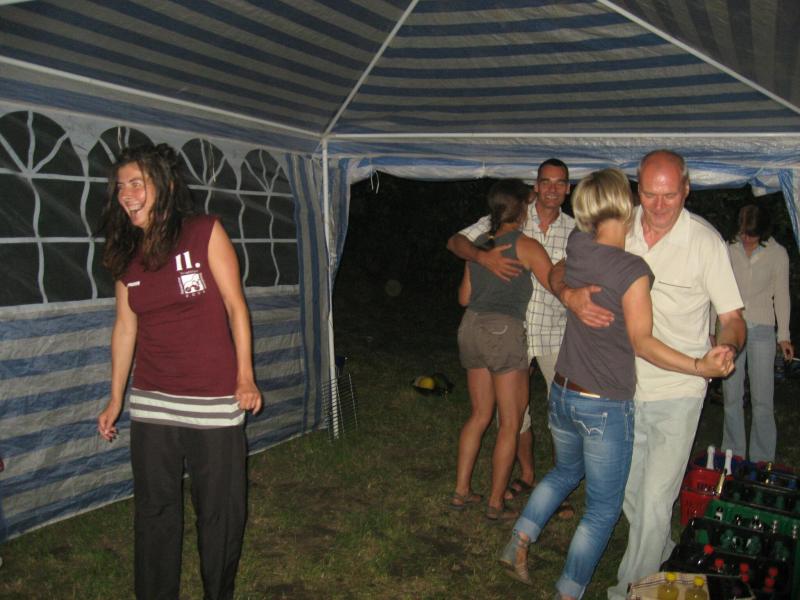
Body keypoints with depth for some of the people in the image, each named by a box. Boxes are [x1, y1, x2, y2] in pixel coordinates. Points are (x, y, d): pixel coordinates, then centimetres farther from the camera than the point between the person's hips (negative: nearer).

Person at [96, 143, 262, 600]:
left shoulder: (206, 233, -6)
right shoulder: (126, 254, 7)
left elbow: (235, 305, -5)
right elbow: (125, 328, 12)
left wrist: (245, 376, -8)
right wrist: (116, 399, 15)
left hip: (214, 402, -4)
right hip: (151, 404, 4)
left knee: (221, 510, 7)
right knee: (155, 512, 12)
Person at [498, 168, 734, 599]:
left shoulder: (576, 246, -4)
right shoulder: (633, 271, -21)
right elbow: (643, 342, -20)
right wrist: (700, 367, -27)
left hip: (563, 395, 7)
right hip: (606, 409, -6)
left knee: (565, 472, 32)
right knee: (602, 511, 11)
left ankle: (519, 542, 31)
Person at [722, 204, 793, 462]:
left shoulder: (777, 253, 3)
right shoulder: (728, 249, 4)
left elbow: (781, 295, 7)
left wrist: (784, 336, 4)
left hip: (761, 330, -1)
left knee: (762, 399, -2)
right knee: (731, 397, 4)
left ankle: (761, 461, 8)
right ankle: (733, 456, 14)